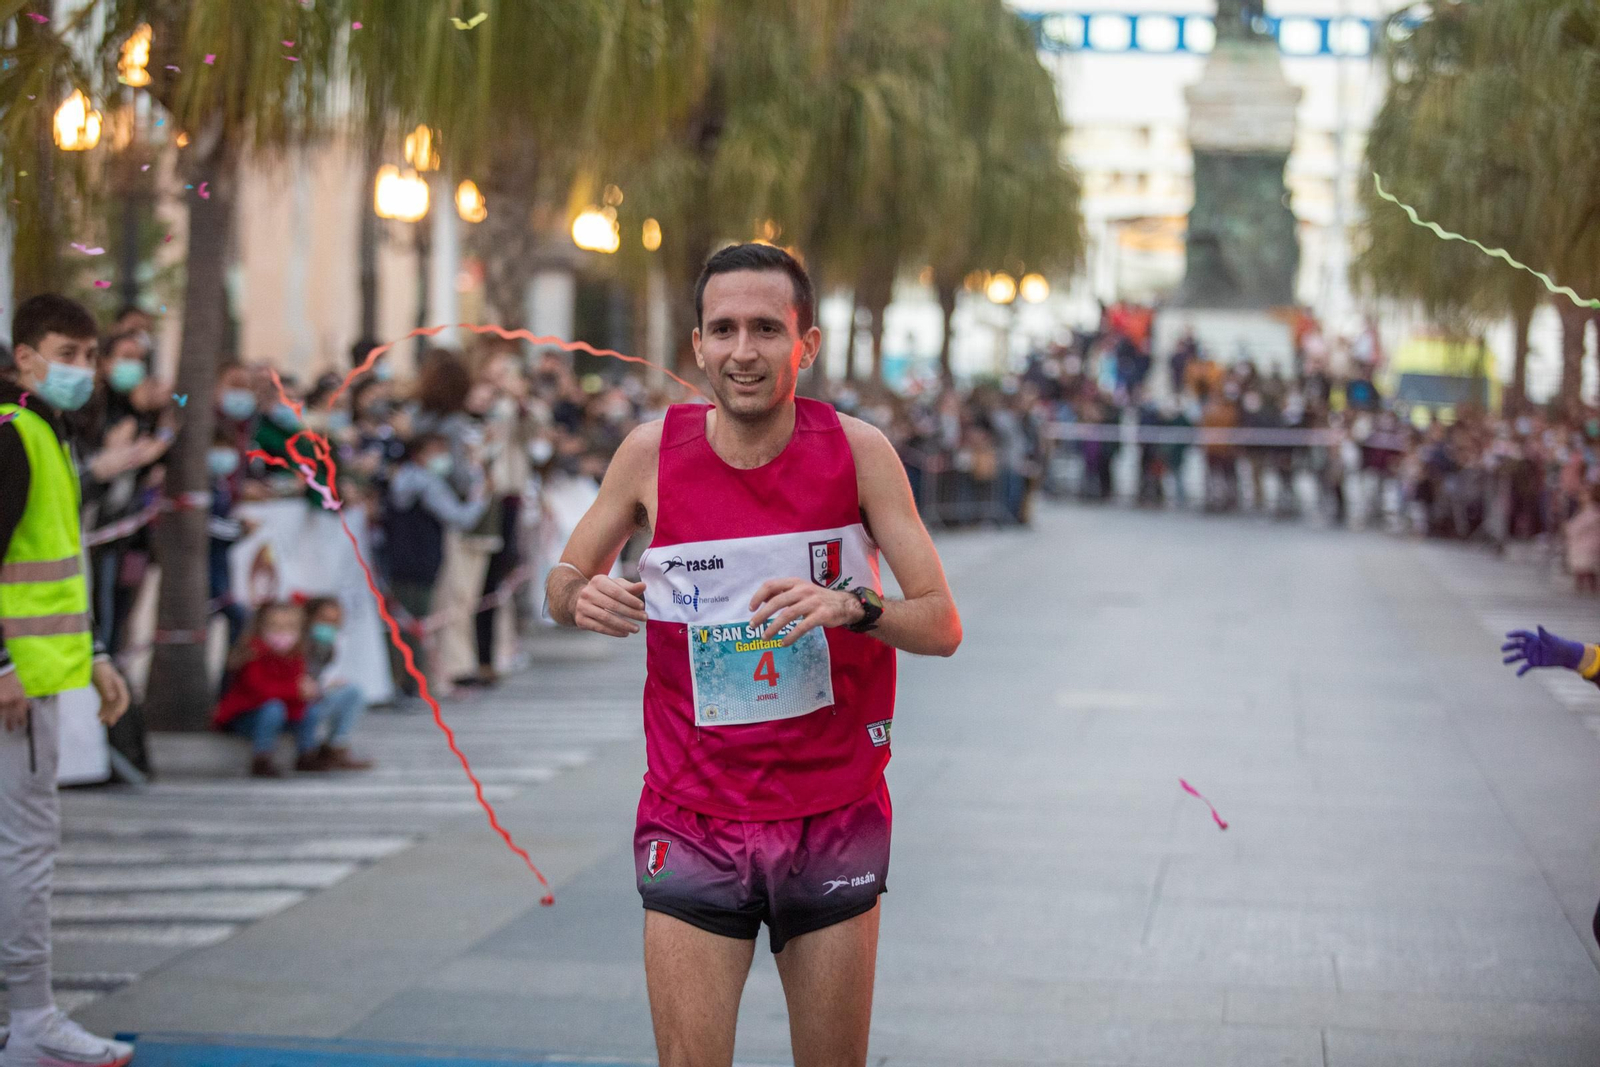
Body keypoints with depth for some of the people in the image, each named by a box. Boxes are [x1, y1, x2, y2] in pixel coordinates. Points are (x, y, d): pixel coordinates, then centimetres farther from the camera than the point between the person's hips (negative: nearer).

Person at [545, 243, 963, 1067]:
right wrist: (582, 598, -15)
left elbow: (942, 625, -5)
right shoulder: (653, 452, -4)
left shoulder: (856, 450, -6)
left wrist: (853, 607, -25)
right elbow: (564, 581, 9)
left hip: (834, 820, 0)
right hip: (692, 826, 0)